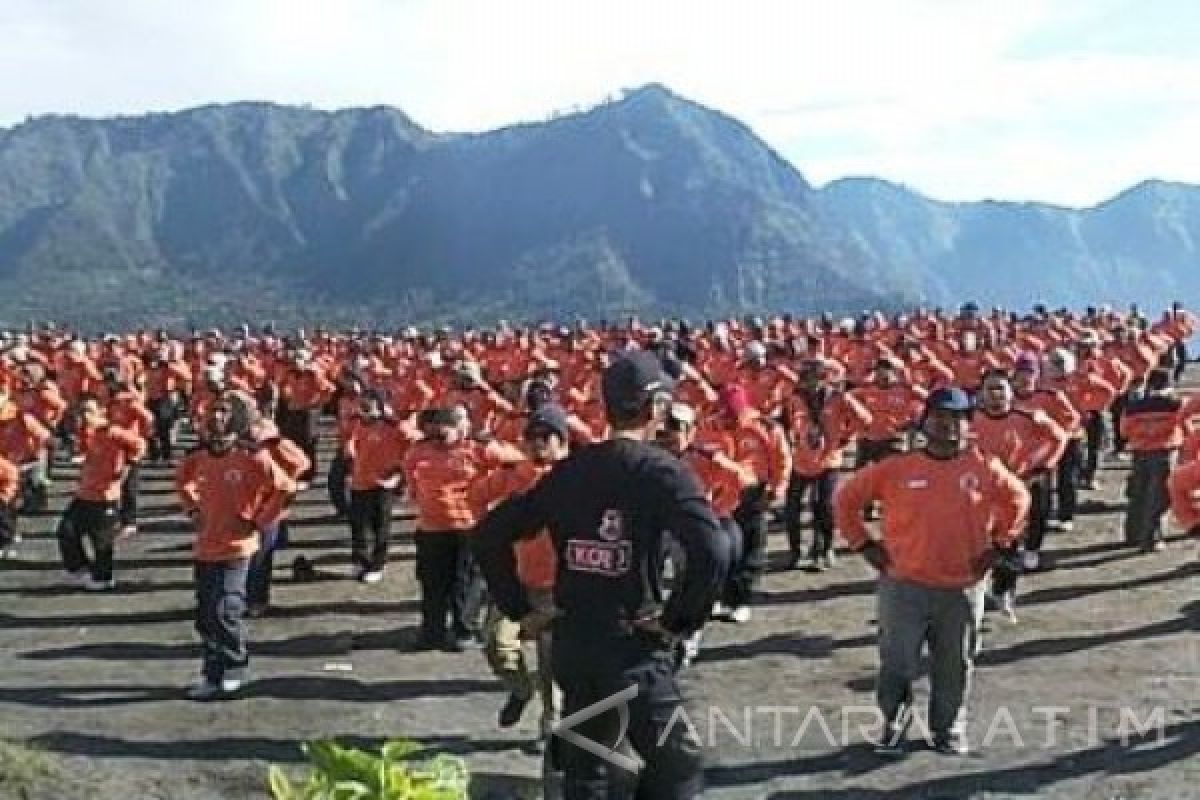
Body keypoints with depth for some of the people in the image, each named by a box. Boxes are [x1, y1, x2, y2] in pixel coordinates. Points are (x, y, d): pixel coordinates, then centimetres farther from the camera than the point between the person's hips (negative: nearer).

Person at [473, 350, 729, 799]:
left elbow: (490, 535, 7)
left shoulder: (567, 470, 5)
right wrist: (679, 621, -13)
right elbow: (712, 553, -26)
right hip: (634, 648, -5)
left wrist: (519, 610, 8)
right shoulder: (661, 470, -11)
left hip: (571, 645, 6)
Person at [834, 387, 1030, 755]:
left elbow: (1018, 499, 16)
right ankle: (894, 722, 27)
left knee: (955, 666, 13)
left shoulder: (985, 469, -1)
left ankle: (949, 731, 31)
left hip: (963, 589, 1)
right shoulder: (896, 468, -6)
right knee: (896, 663, 4)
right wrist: (865, 544, -1)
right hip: (904, 586, -1)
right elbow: (846, 498, 2)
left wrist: (998, 544, 9)